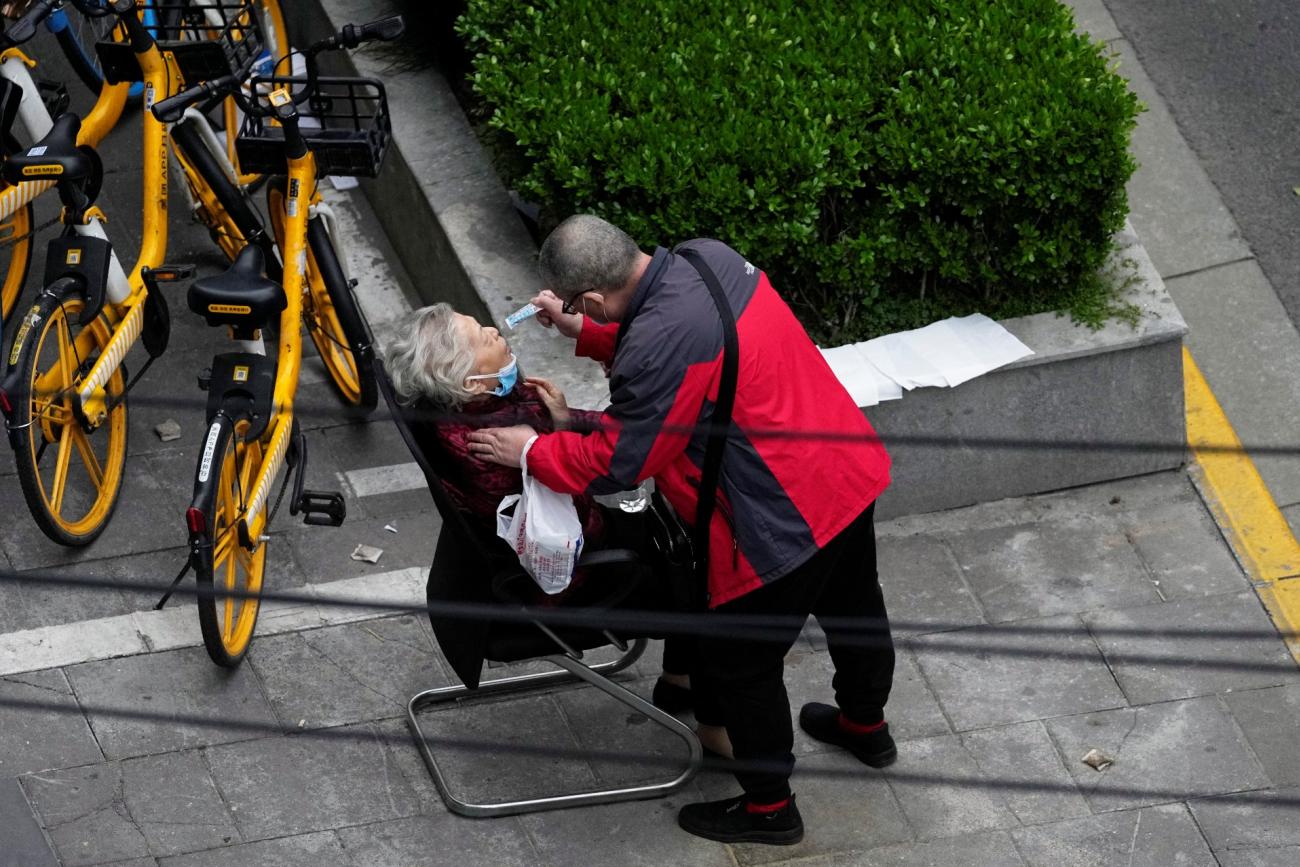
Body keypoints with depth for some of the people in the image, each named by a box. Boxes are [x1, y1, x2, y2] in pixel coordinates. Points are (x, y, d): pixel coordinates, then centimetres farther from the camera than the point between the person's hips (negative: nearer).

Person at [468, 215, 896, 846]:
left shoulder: (663, 343, -30)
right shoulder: (705, 256, -4)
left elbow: (615, 462, -19)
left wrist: (531, 452, -5)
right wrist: (582, 333, 12)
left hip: (787, 522, -9)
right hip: (851, 470, 9)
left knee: (735, 663, 12)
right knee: (854, 610, 32)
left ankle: (768, 807, 31)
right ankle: (865, 725, 58)